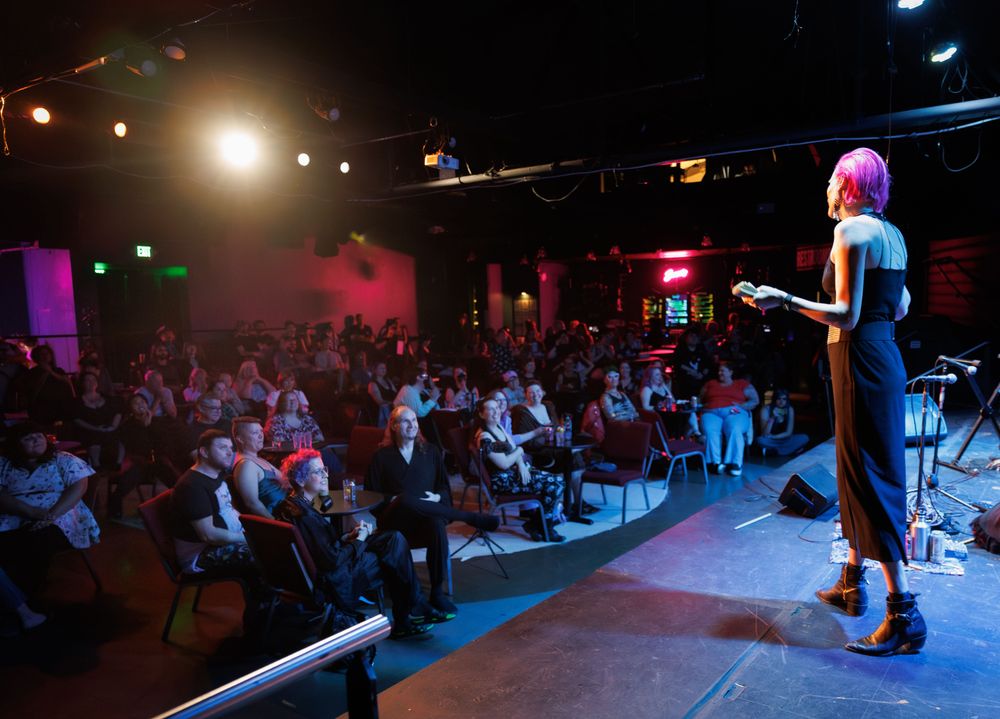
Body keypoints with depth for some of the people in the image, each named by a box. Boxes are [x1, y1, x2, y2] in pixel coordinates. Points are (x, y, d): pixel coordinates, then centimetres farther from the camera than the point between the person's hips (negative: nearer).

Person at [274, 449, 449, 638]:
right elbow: (332, 560, -25)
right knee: (395, 545, -1)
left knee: (395, 539, 6)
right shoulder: (304, 514, -26)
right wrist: (359, 540, -11)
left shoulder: (291, 505, 6)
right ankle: (415, 611, 17)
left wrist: (347, 537, 1)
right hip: (337, 583, -10)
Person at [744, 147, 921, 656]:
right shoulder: (892, 234, 13)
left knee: (871, 478, -5)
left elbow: (847, 315, -19)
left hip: (860, 361, -9)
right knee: (857, 468, 16)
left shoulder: (851, 230, -13)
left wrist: (785, 300, -20)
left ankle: (904, 614, 0)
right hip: (884, 357, 9)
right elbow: (900, 308, 16)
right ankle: (852, 583, 29)